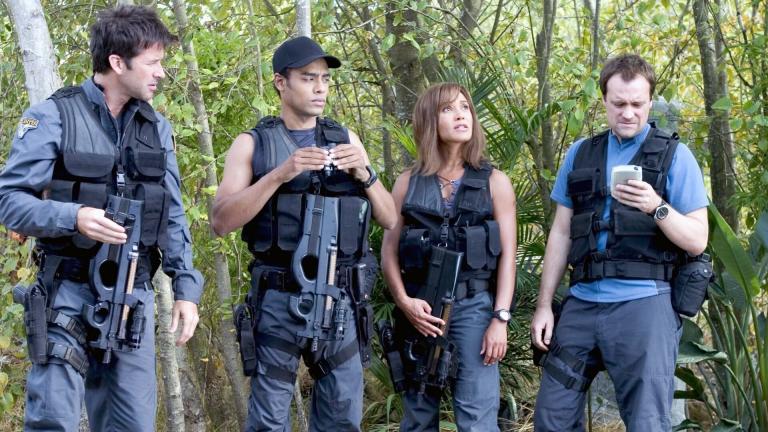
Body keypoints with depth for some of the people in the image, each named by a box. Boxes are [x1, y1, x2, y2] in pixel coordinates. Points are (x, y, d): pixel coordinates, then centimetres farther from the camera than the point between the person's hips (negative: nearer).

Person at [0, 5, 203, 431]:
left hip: (133, 294, 5)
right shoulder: (53, 117, -8)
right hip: (70, 291, -5)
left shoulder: (156, 127, 9)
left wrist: (186, 287, 4)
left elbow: (173, 216, 12)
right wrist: (73, 217, -26)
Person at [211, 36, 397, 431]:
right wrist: (280, 175, -18)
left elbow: (389, 219, 11)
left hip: (341, 302, 3)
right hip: (279, 302, -3)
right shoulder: (252, 144, 2)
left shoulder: (345, 140, 12)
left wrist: (363, 173, -7)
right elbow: (221, 221, -9)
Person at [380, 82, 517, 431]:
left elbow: (507, 255, 1)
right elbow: (389, 252, 8)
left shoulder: (494, 183, 4)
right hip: (420, 309, 2)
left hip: (474, 307, -2)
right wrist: (404, 302, -9)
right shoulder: (408, 183, 8)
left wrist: (500, 318, -8)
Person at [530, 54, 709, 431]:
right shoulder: (579, 154, 14)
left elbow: (697, 241, -2)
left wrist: (657, 207, -20)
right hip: (581, 303, 4)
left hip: (643, 304, -4)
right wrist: (544, 305, 10)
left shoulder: (674, 156, 2)